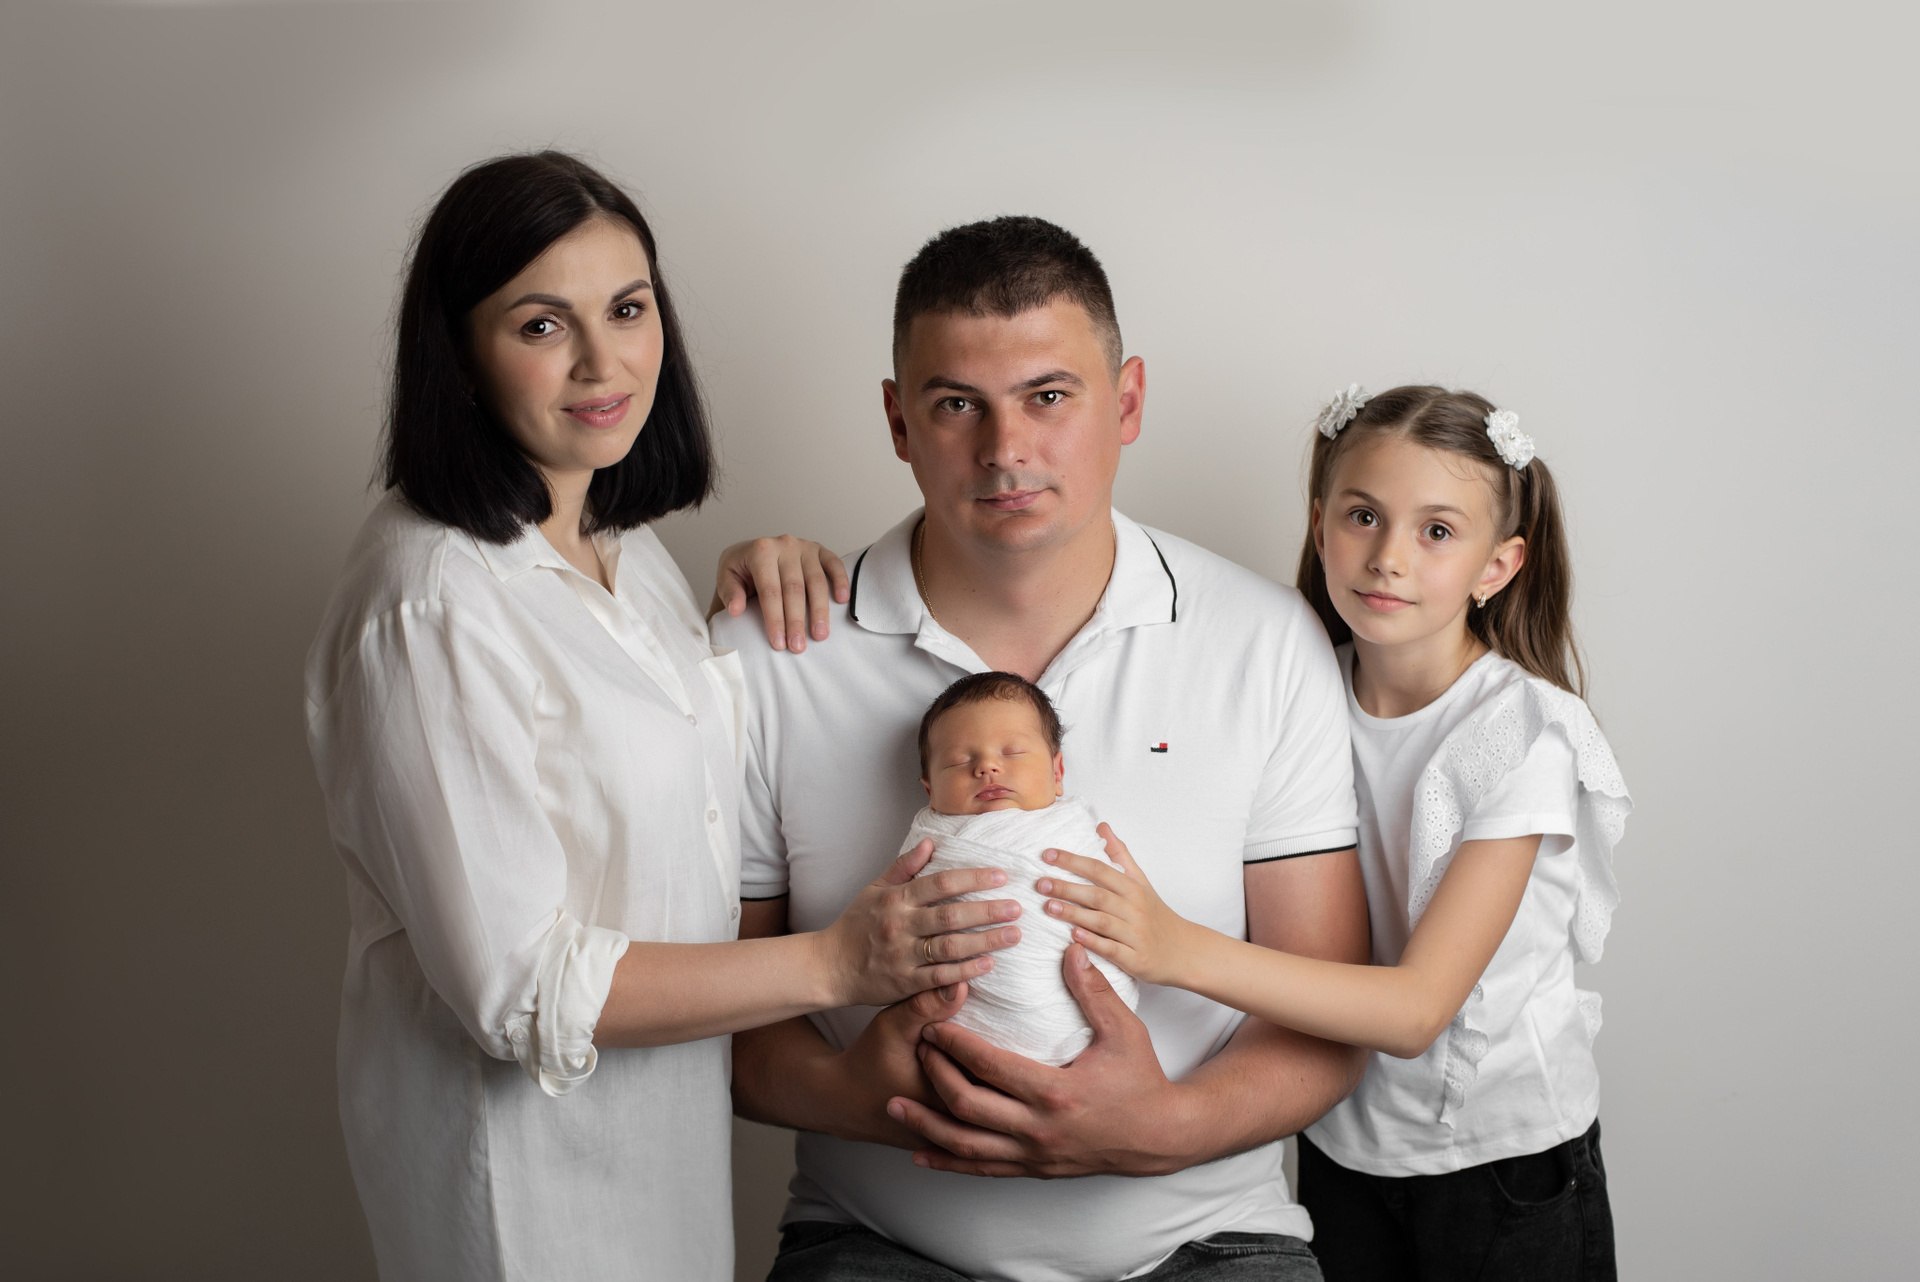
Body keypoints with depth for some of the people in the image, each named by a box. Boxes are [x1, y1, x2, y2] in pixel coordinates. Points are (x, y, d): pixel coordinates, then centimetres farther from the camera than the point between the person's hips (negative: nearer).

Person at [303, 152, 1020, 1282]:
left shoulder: (622, 538, 3)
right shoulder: (431, 606, -25)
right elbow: (521, 984, -25)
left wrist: (759, 578, 0)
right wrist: (834, 964, -23)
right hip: (520, 1150, -8)